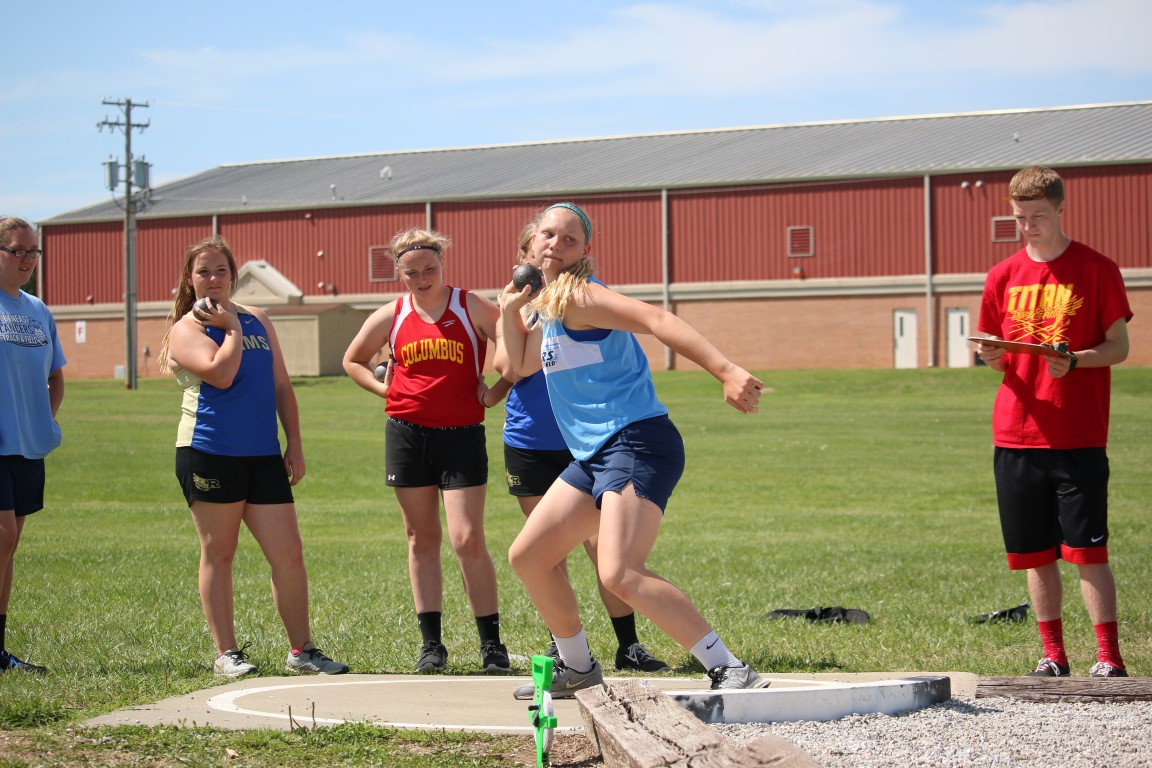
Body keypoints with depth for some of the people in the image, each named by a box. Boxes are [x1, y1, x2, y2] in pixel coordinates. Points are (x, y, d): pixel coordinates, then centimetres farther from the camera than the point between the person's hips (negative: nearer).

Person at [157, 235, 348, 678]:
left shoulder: (258, 321, 17)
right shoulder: (187, 329, 0)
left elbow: (281, 385, 18)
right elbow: (221, 374, -19)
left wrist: (294, 444, 11)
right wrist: (232, 328, -7)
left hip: (263, 455, 5)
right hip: (209, 452, -4)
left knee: (289, 554, 0)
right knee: (218, 553, 3)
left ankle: (301, 650, 7)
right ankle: (227, 653, 11)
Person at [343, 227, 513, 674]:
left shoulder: (471, 307, -2)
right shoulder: (390, 317, 5)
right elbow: (353, 361, 20)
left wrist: (496, 391, -10)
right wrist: (384, 389, 6)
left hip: (461, 436, -3)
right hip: (407, 434, 3)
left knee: (467, 539, -9)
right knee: (422, 539, 7)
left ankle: (491, 643, -2)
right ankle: (431, 643, 12)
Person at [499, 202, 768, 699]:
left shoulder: (575, 295, -10)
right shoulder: (551, 305, 20)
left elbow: (655, 319, -24)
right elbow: (521, 363, 38)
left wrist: (726, 371, -36)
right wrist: (510, 310, 22)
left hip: (636, 443, -10)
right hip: (594, 456, 10)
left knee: (619, 574, -26)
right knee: (527, 557, 14)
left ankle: (730, 671, -25)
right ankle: (577, 667, 30)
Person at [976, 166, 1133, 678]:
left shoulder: (1097, 270, 0)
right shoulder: (1003, 276, 11)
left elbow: (1119, 347, -1)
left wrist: (1073, 360, -19)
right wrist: (991, 358, -7)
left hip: (1079, 438, -4)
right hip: (1017, 435, 4)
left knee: (1088, 550, -6)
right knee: (1035, 554, 6)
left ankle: (1109, 657, -1)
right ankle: (1053, 657, 15)